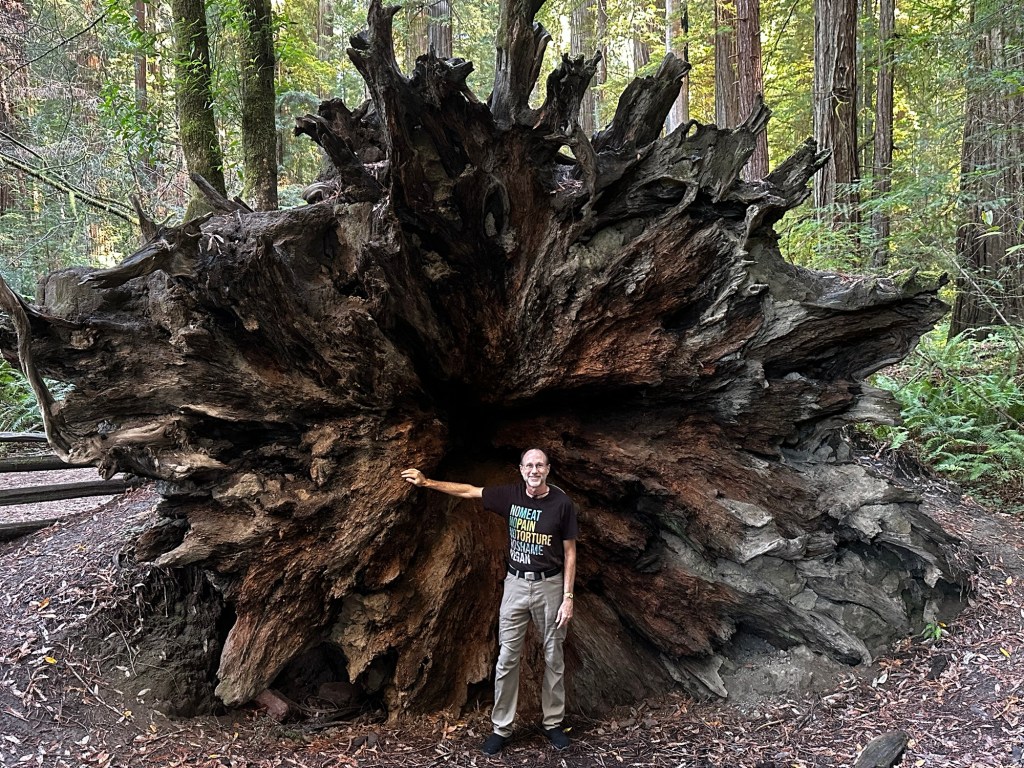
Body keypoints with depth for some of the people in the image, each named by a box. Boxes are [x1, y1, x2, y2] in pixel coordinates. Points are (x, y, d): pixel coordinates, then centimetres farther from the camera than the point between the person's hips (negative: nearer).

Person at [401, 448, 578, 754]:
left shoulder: (562, 503, -10)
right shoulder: (510, 495, -3)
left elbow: (570, 552, -5)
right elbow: (468, 490, 5)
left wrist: (568, 597, -8)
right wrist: (427, 482, 3)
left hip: (549, 585, -2)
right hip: (516, 583, 2)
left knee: (553, 658, 9)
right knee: (507, 658, 4)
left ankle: (552, 723, 25)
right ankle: (501, 728, 15)